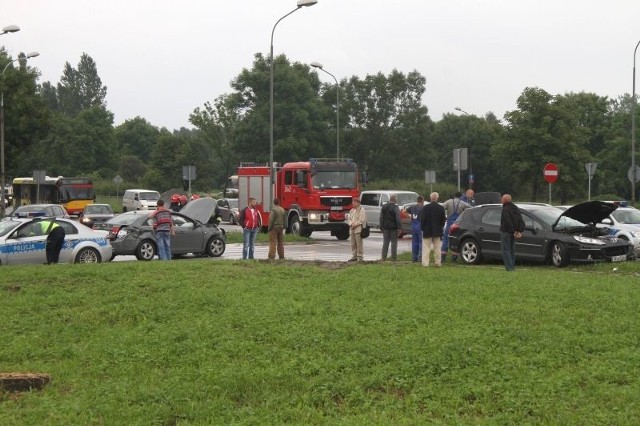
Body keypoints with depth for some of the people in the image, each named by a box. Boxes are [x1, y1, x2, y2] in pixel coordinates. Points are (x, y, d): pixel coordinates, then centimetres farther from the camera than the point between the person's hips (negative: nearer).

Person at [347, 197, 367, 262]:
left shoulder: (361, 210, -4)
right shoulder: (351, 211, 19)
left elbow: (362, 220, -12)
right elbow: (349, 219, 18)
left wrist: (355, 224, -14)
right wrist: (351, 224, -2)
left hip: (358, 229, -7)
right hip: (352, 229, 7)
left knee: (359, 244, -8)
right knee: (353, 244, 8)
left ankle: (360, 257, -5)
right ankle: (354, 257, 13)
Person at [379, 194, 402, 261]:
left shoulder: (384, 207, 7)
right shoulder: (395, 208, -12)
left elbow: (381, 218, 10)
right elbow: (398, 219, -16)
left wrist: (381, 226, 13)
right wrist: (399, 228, -15)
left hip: (386, 227, 5)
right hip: (393, 228, -5)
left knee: (385, 242, 10)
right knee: (394, 242, 2)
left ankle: (384, 257, 8)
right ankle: (393, 257, 2)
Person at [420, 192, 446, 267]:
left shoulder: (425, 208, -13)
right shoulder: (441, 208, -4)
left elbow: (422, 219, -10)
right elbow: (443, 219, 2)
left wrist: (422, 227, 4)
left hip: (427, 231, -2)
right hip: (437, 231, 3)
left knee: (426, 247, 1)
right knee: (437, 247, 11)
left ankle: (425, 263, -5)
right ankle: (438, 262, 12)